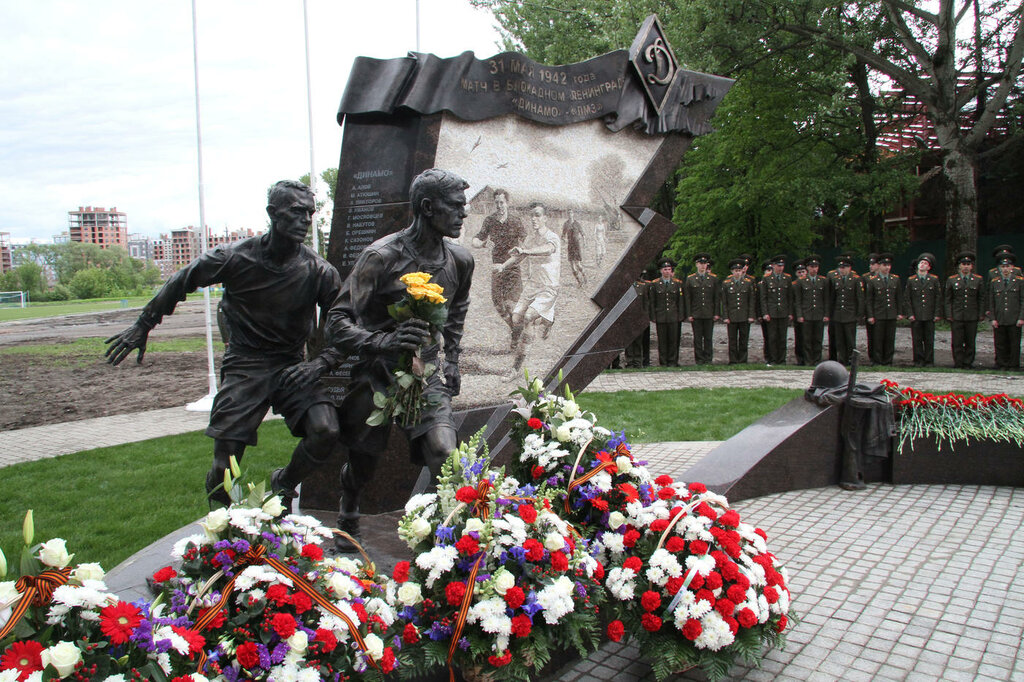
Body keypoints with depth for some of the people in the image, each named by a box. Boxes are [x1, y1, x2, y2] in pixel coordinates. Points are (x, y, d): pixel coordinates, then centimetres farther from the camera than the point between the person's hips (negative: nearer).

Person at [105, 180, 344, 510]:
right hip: (244, 365, -1)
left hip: (291, 366, 1)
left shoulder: (319, 271, -8)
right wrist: (142, 326, 12)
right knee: (225, 464, -5)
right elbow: (180, 281, 7)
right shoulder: (236, 257, -9)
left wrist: (322, 362, -20)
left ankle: (284, 483, 10)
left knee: (325, 431, -22)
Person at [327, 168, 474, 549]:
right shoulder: (381, 256, -18)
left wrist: (452, 359, 15)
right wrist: (383, 341, -36)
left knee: (445, 454, -17)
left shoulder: (460, 261, -1)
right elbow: (338, 322, -19)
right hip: (377, 374, -3)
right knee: (363, 462, 14)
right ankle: (348, 517, 46)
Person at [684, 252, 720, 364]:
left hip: (709, 314, 1)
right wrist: (689, 314, -3)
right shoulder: (690, 279, 5)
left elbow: (717, 297, 7)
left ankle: (708, 359, 11)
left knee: (708, 338, 3)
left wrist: (717, 313, 0)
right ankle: (699, 359, 8)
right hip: (696, 314, -1)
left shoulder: (713, 279, 8)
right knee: (697, 338, 2)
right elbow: (687, 298, 3)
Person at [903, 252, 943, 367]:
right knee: (917, 340, 2)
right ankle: (918, 361, 10)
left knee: (929, 340, 3)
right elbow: (906, 299, 4)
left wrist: (937, 314, -2)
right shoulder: (911, 280, 4)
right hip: (915, 316, 0)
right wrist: (910, 314, -4)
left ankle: (929, 361, 10)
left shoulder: (934, 280, 5)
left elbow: (938, 298, 5)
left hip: (930, 316, 0)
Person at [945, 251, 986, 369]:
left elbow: (981, 299, 9)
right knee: (957, 342, 0)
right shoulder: (951, 280, 4)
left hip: (972, 316, 1)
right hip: (956, 317, -1)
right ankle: (958, 364, 8)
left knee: (970, 342, 5)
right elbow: (947, 299, 5)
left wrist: (981, 314, 2)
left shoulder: (979, 280, 7)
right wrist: (949, 315, -2)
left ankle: (968, 363, 13)